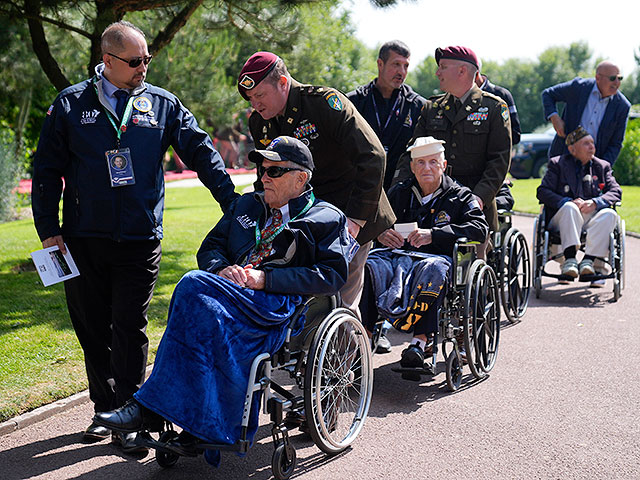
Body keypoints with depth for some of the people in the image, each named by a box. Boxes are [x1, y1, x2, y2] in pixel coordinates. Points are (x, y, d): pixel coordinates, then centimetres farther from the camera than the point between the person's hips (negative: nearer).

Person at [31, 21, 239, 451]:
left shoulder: (163, 104, 7)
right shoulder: (71, 105, 6)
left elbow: (201, 152, 6)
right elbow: (47, 169, 8)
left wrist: (232, 202, -3)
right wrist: (48, 229, 1)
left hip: (140, 239, -1)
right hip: (83, 238, 1)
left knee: (130, 330, -1)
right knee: (93, 329, 10)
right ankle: (105, 409, 26)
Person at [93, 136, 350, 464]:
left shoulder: (328, 219, 12)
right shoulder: (246, 206, 30)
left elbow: (332, 275, -2)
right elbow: (210, 247, 26)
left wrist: (265, 277, -10)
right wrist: (222, 269, 0)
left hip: (280, 305, -5)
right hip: (232, 296, 5)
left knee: (194, 285, -30)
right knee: (211, 317, -35)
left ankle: (152, 407, -27)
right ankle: (203, 427, -33)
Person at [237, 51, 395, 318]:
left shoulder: (325, 103, -16)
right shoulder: (258, 122, 5)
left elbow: (373, 158, -20)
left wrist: (356, 218, -25)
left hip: (350, 218, -6)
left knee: (341, 304, -6)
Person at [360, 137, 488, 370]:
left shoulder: (460, 196, 12)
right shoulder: (399, 192, 23)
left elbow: (480, 229, -4)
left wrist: (433, 234, -16)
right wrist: (380, 232, -3)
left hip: (437, 256, -3)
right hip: (399, 254, 3)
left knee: (433, 268, -40)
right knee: (368, 265, -30)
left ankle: (421, 339, -44)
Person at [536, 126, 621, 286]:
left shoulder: (602, 166, 18)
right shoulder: (557, 164, 10)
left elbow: (616, 192, 6)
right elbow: (543, 191, -1)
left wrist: (595, 202, -15)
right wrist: (568, 202, -17)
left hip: (592, 217, 2)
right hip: (563, 217, -2)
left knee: (610, 214, -29)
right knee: (569, 207, -36)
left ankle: (588, 260, -34)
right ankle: (569, 260, -41)